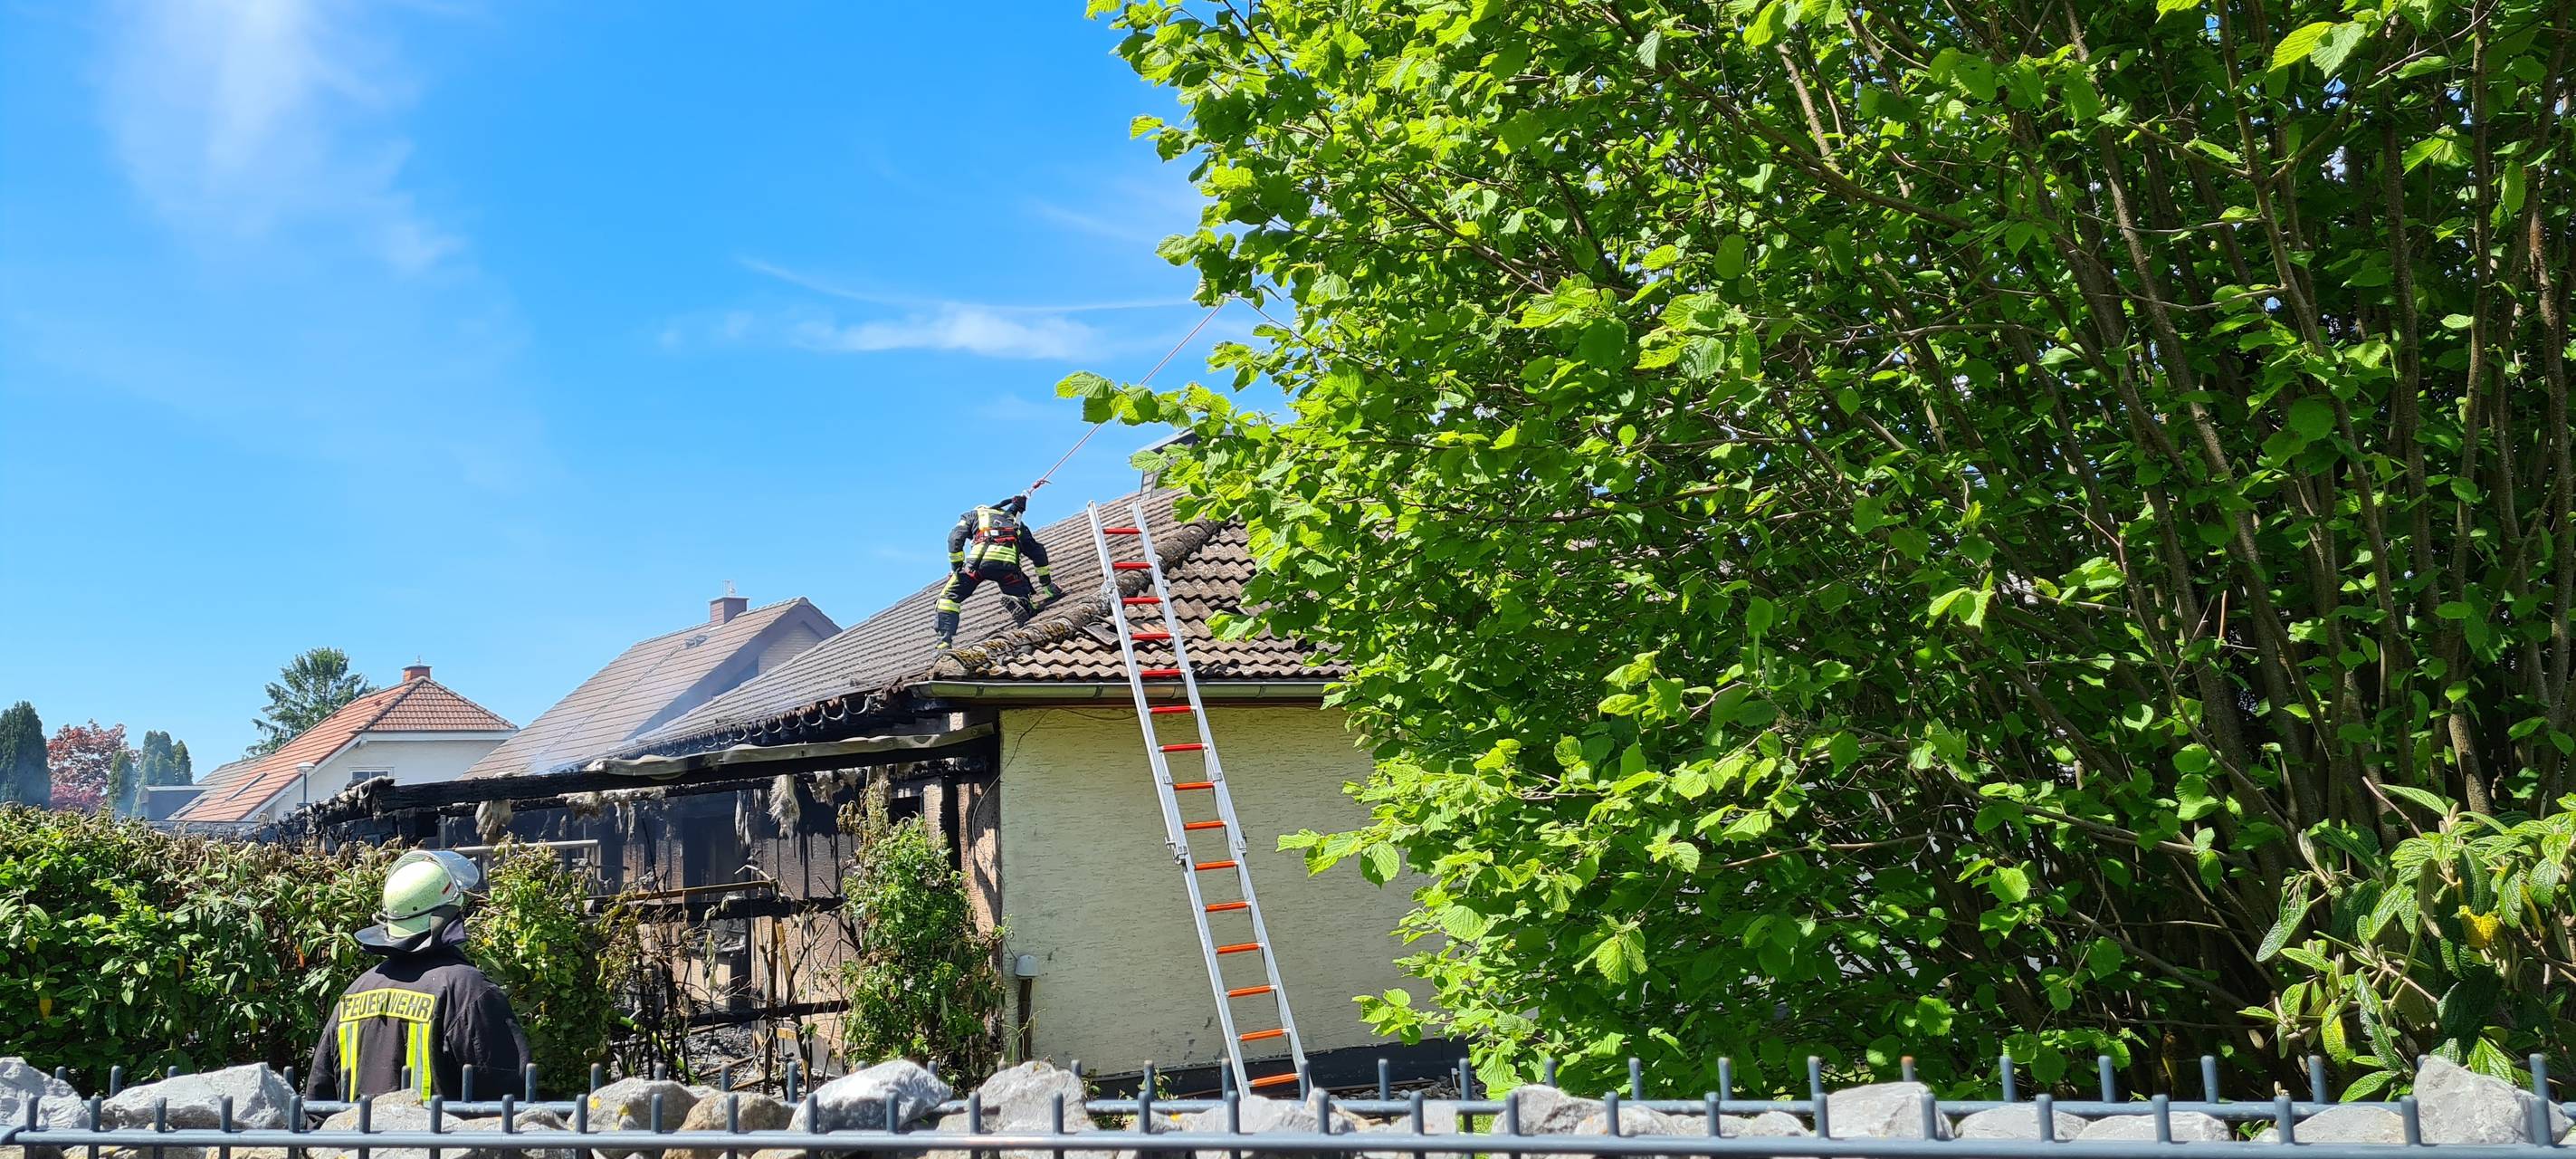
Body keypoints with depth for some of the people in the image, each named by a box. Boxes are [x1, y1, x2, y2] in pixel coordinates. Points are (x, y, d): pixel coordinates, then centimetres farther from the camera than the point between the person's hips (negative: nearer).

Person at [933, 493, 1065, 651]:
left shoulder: (973, 515, 33)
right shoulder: (1014, 520, 40)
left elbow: (955, 538, 12)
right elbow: (1037, 551, 34)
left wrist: (957, 568, 11)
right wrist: (1047, 584, 38)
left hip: (980, 558, -2)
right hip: (1009, 562, 2)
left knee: (949, 597, 15)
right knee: (1024, 605, 16)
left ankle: (945, 641, -4)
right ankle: (1021, 602, -21)